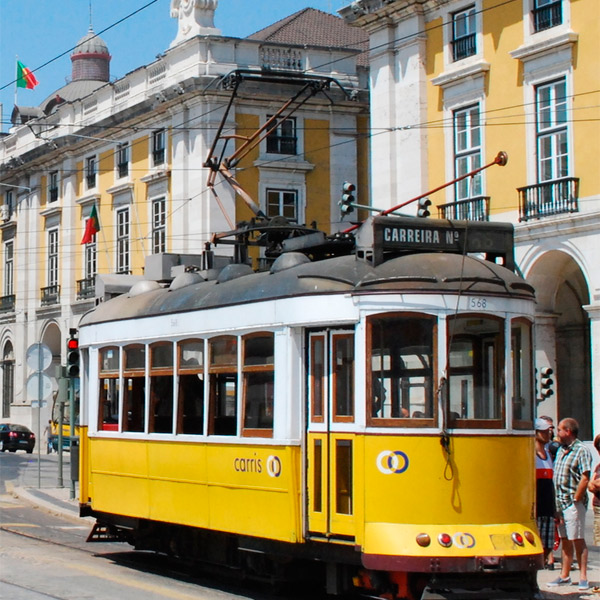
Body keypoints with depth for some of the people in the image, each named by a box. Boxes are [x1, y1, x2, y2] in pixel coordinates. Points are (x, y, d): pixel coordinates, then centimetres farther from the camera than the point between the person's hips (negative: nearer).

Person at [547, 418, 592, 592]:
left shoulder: (581, 451, -9)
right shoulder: (561, 450, 15)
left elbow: (585, 479, -15)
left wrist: (575, 500, -15)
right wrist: (556, 502, 11)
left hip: (574, 503, -7)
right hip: (559, 502, 7)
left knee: (577, 540, -4)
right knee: (565, 540, 11)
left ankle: (583, 577, 0)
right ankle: (564, 576, 16)